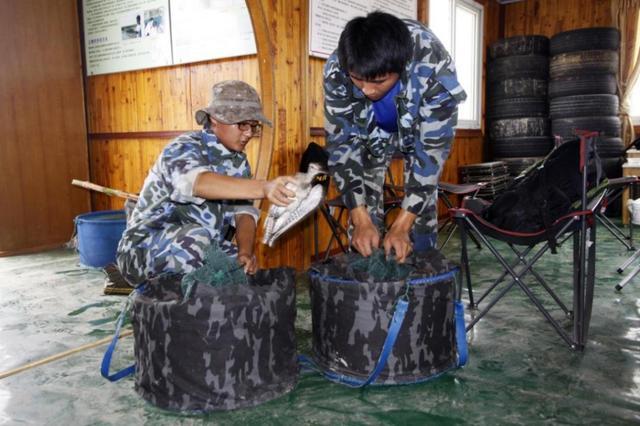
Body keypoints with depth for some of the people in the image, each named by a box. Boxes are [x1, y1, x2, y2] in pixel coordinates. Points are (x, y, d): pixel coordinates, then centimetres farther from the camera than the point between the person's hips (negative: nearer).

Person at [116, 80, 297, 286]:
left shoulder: (238, 161, 3)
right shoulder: (184, 149, -20)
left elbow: (243, 212, -8)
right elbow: (198, 183, -43)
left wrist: (245, 252, -29)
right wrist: (263, 188, -58)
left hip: (203, 251, 7)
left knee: (246, 268, -14)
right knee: (196, 237, -34)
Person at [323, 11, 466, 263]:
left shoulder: (434, 69, -40)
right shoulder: (337, 71, -34)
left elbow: (432, 150, -33)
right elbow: (341, 144, -26)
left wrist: (401, 226, -36)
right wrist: (361, 221, -33)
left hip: (421, 132, -1)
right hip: (369, 132, 1)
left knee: (423, 204, -8)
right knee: (365, 203, -6)